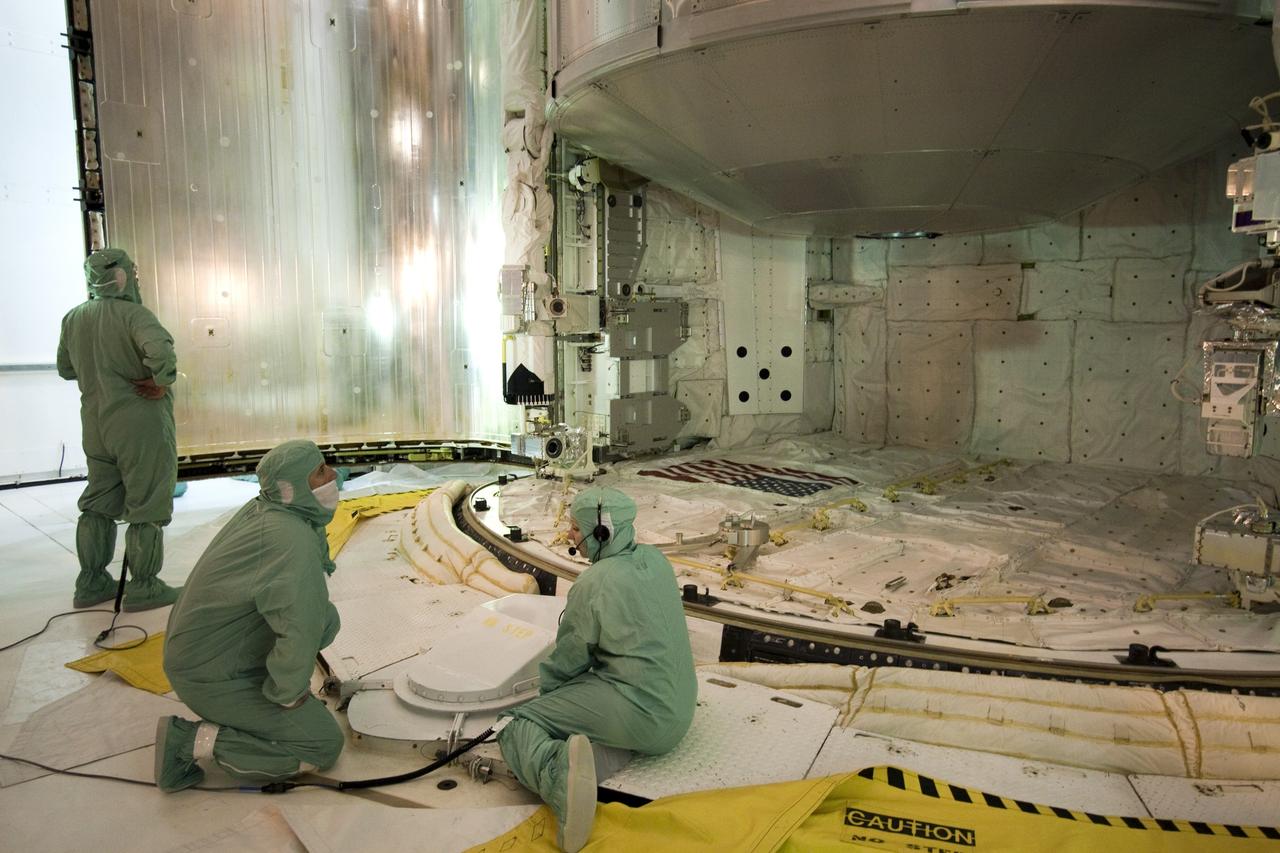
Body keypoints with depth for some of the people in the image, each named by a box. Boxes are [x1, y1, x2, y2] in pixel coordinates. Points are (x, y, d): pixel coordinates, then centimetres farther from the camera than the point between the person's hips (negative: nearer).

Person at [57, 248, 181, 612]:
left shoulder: (73, 318, 7)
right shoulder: (132, 314, -16)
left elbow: (65, 369, 18)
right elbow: (161, 351, -35)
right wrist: (162, 381, -19)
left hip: (96, 427, 7)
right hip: (141, 427, -7)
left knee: (98, 504, 18)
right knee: (147, 510, 2)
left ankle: (91, 584, 26)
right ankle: (143, 589, 10)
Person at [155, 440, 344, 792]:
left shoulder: (261, 509, -1)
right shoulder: (294, 540, -29)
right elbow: (303, 628, -40)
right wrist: (289, 693, -21)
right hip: (213, 676, -9)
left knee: (327, 617, 10)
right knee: (324, 744, -4)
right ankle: (192, 741, -5)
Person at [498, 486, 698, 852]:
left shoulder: (592, 584, -12)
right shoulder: (655, 560, 7)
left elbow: (568, 656, 0)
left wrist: (546, 690, 20)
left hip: (636, 709, -8)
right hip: (677, 713, 8)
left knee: (519, 725, -2)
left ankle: (560, 773, -34)